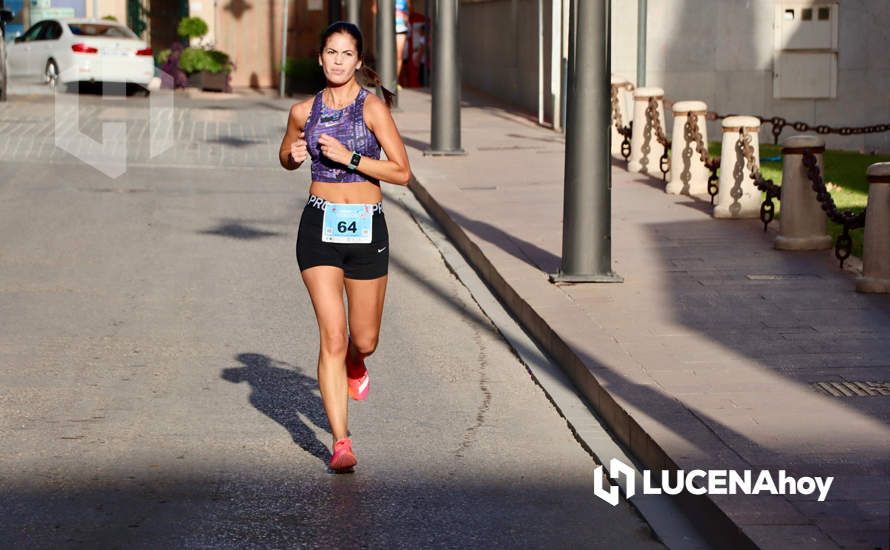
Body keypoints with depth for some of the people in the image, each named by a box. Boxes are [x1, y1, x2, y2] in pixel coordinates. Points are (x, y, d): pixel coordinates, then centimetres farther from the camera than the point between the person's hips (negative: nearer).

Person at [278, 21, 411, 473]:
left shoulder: (373, 107, -5)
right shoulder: (304, 111, 5)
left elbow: (402, 173, -10)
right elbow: (286, 159, 23)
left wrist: (348, 156, -17)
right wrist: (295, 154, 0)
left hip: (366, 228, 0)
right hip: (319, 227, 0)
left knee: (364, 341, 11)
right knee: (332, 336, -12)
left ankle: (354, 368, 50)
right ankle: (341, 442, -8)